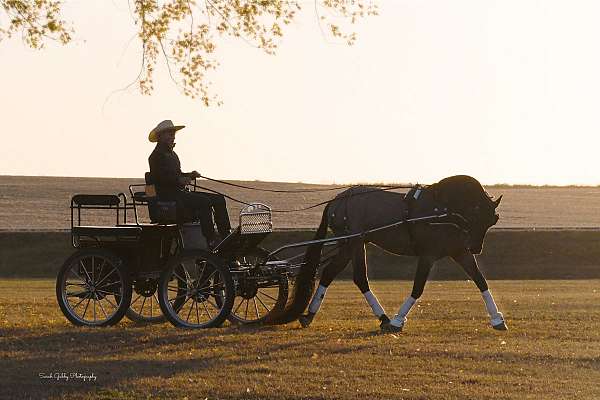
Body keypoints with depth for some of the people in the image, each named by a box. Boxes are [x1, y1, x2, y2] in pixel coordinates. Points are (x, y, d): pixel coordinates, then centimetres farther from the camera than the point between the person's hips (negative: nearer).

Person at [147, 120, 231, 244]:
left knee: (219, 199, 1)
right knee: (204, 201, -30)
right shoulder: (156, 156, -6)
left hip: (181, 192, 10)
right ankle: (211, 240, -32)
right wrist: (179, 180, -28)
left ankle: (225, 235, -4)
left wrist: (190, 175, 10)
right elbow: (162, 177, -18)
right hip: (168, 194, -10)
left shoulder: (172, 154, 26)